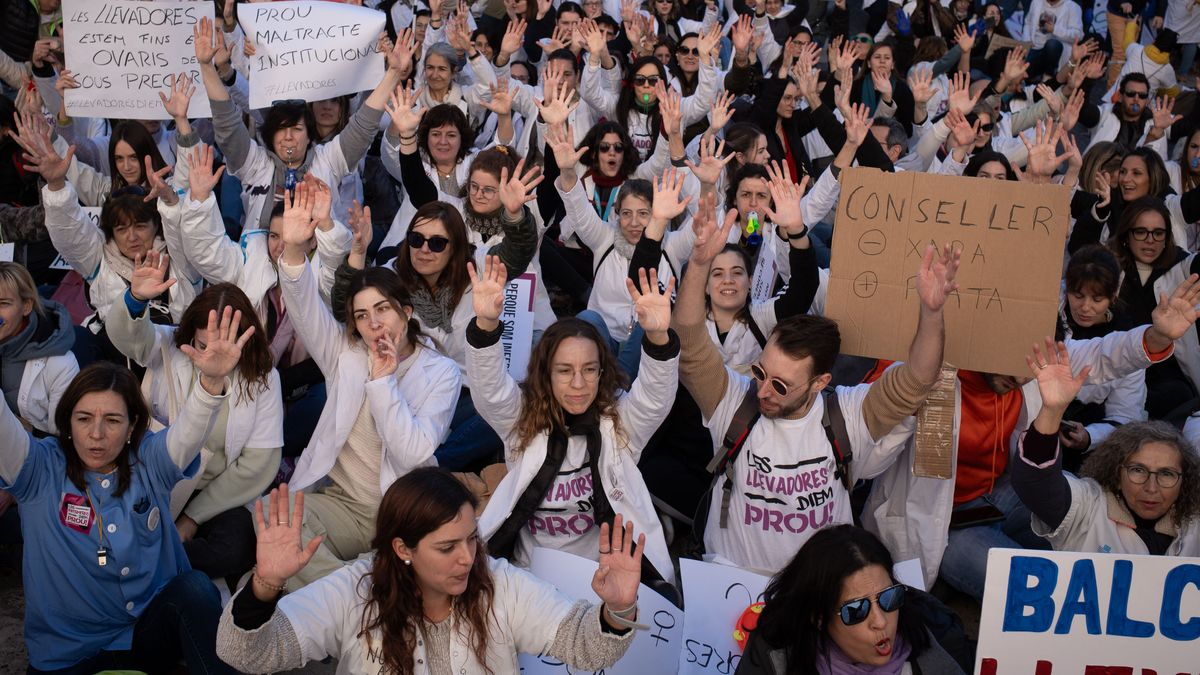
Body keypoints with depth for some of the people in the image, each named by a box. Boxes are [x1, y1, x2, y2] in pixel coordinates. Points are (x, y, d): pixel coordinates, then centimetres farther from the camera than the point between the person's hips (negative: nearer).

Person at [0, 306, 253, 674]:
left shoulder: (149, 461, -2)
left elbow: (188, 432, -21)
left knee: (194, 588, -28)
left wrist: (212, 380, -43)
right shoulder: (41, 470, -4)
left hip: (151, 634, 1)